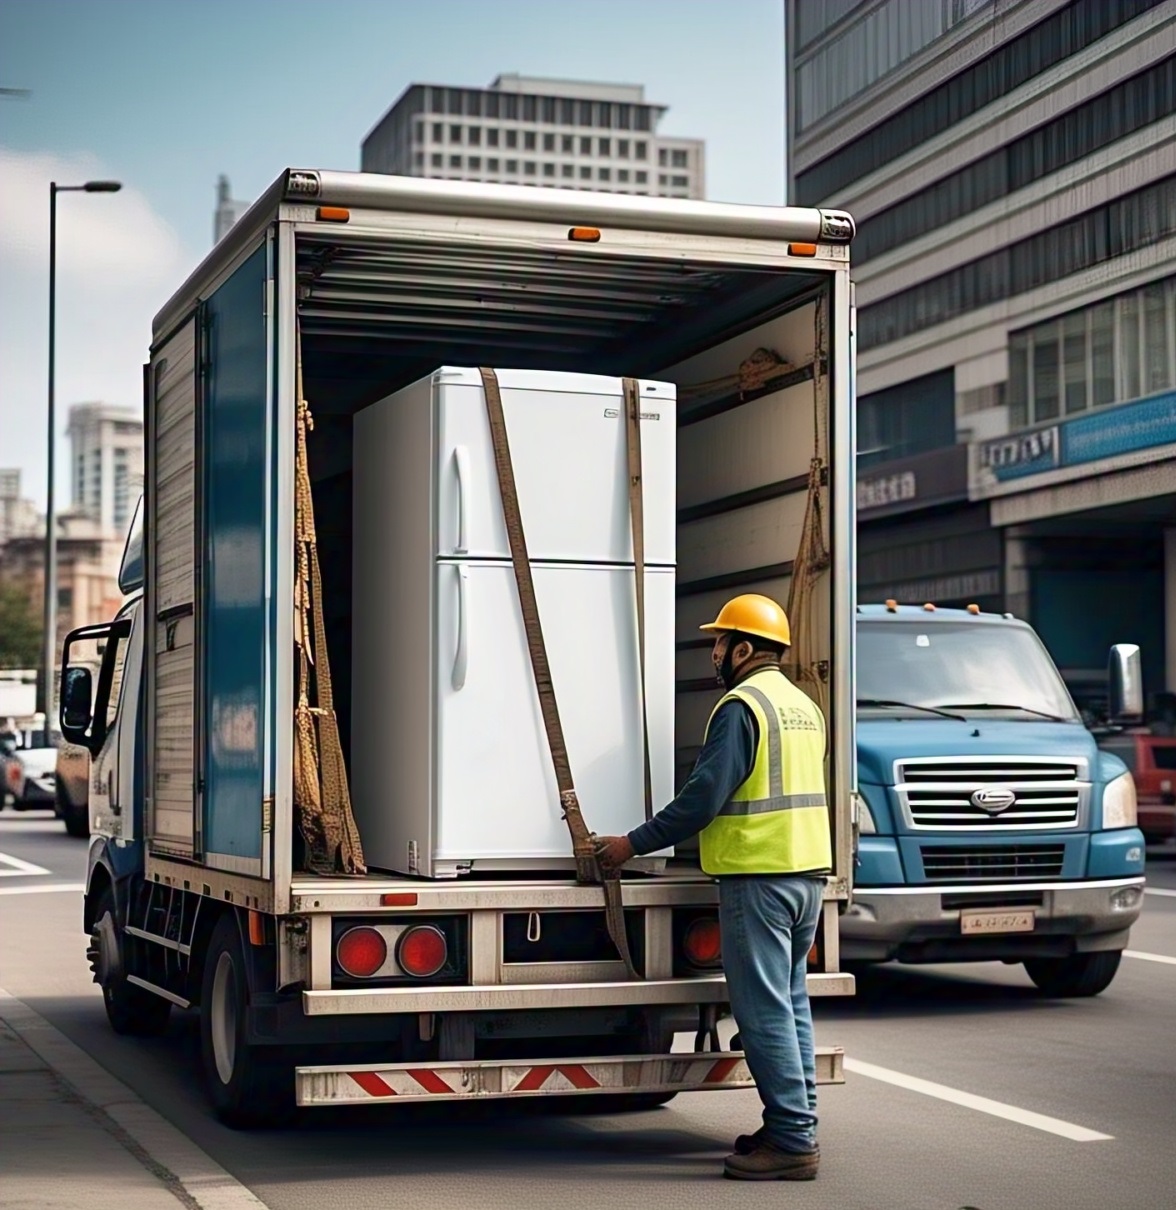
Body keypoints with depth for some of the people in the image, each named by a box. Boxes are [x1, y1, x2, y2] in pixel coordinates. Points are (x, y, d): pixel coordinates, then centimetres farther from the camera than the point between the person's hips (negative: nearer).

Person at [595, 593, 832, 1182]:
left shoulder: (742, 706, -12)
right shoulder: (804, 706, 16)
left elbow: (704, 797, -17)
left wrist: (633, 844, -9)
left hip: (757, 875, -9)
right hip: (807, 869, 9)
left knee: (765, 1011, -6)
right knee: (791, 1003, 15)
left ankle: (792, 1140, -5)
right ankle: (795, 1126, 19)